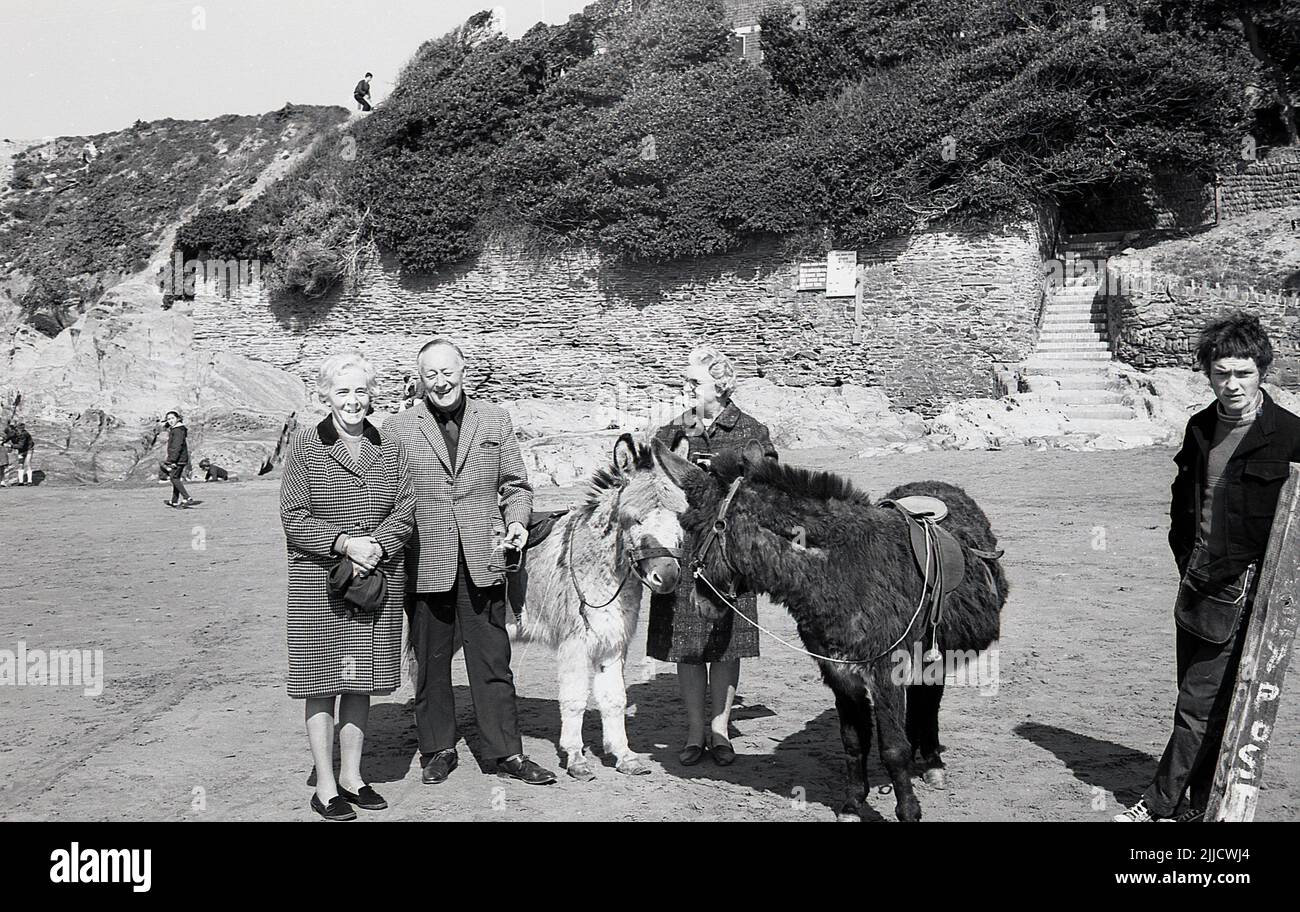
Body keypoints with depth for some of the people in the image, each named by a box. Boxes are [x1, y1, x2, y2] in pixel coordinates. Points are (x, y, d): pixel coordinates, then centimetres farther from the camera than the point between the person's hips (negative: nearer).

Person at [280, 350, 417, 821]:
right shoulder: (304, 446, -2)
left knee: (361, 681, 11)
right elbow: (293, 517, -6)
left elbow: (406, 511, 4)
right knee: (322, 683, 1)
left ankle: (351, 776, 23)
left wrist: (377, 547, -14)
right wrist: (344, 543, -18)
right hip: (318, 583, -3)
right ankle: (325, 786, 11)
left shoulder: (391, 448, 8)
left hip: (378, 579, 3)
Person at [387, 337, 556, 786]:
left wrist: (517, 521, -6)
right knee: (430, 660, 9)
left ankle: (506, 751, 13)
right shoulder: (400, 427, 3)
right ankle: (437, 748, 23)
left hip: (482, 560, 1)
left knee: (492, 659, 5)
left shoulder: (495, 420, 8)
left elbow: (515, 483, 12)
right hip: (425, 564, -1)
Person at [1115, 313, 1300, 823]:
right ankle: (1195, 809, 24)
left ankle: (1160, 804, 6)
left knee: (1199, 709, -3)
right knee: (1199, 704, 13)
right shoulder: (1201, 428, 8)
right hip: (1196, 589, 6)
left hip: (1240, 597, -6)